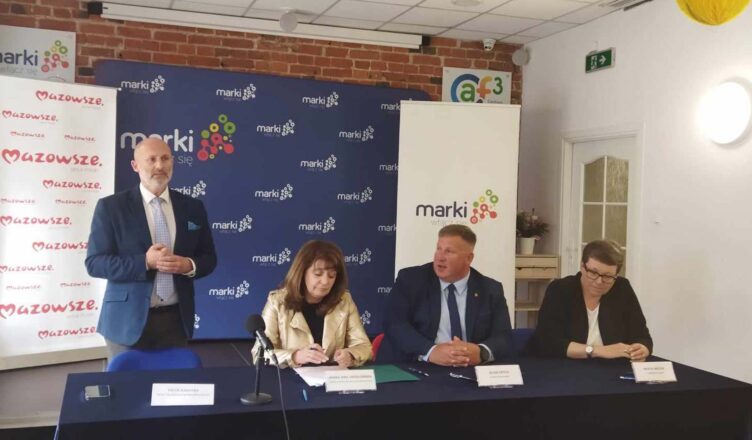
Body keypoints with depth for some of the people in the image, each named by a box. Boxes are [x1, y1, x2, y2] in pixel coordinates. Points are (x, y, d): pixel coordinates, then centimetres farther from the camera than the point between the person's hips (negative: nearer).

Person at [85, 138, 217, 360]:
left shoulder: (192, 207, 6)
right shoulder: (111, 207, -3)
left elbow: (208, 257, 11)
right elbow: (94, 262, -8)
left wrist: (189, 265, -12)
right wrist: (145, 262, -21)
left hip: (176, 319, 3)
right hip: (129, 321, -3)